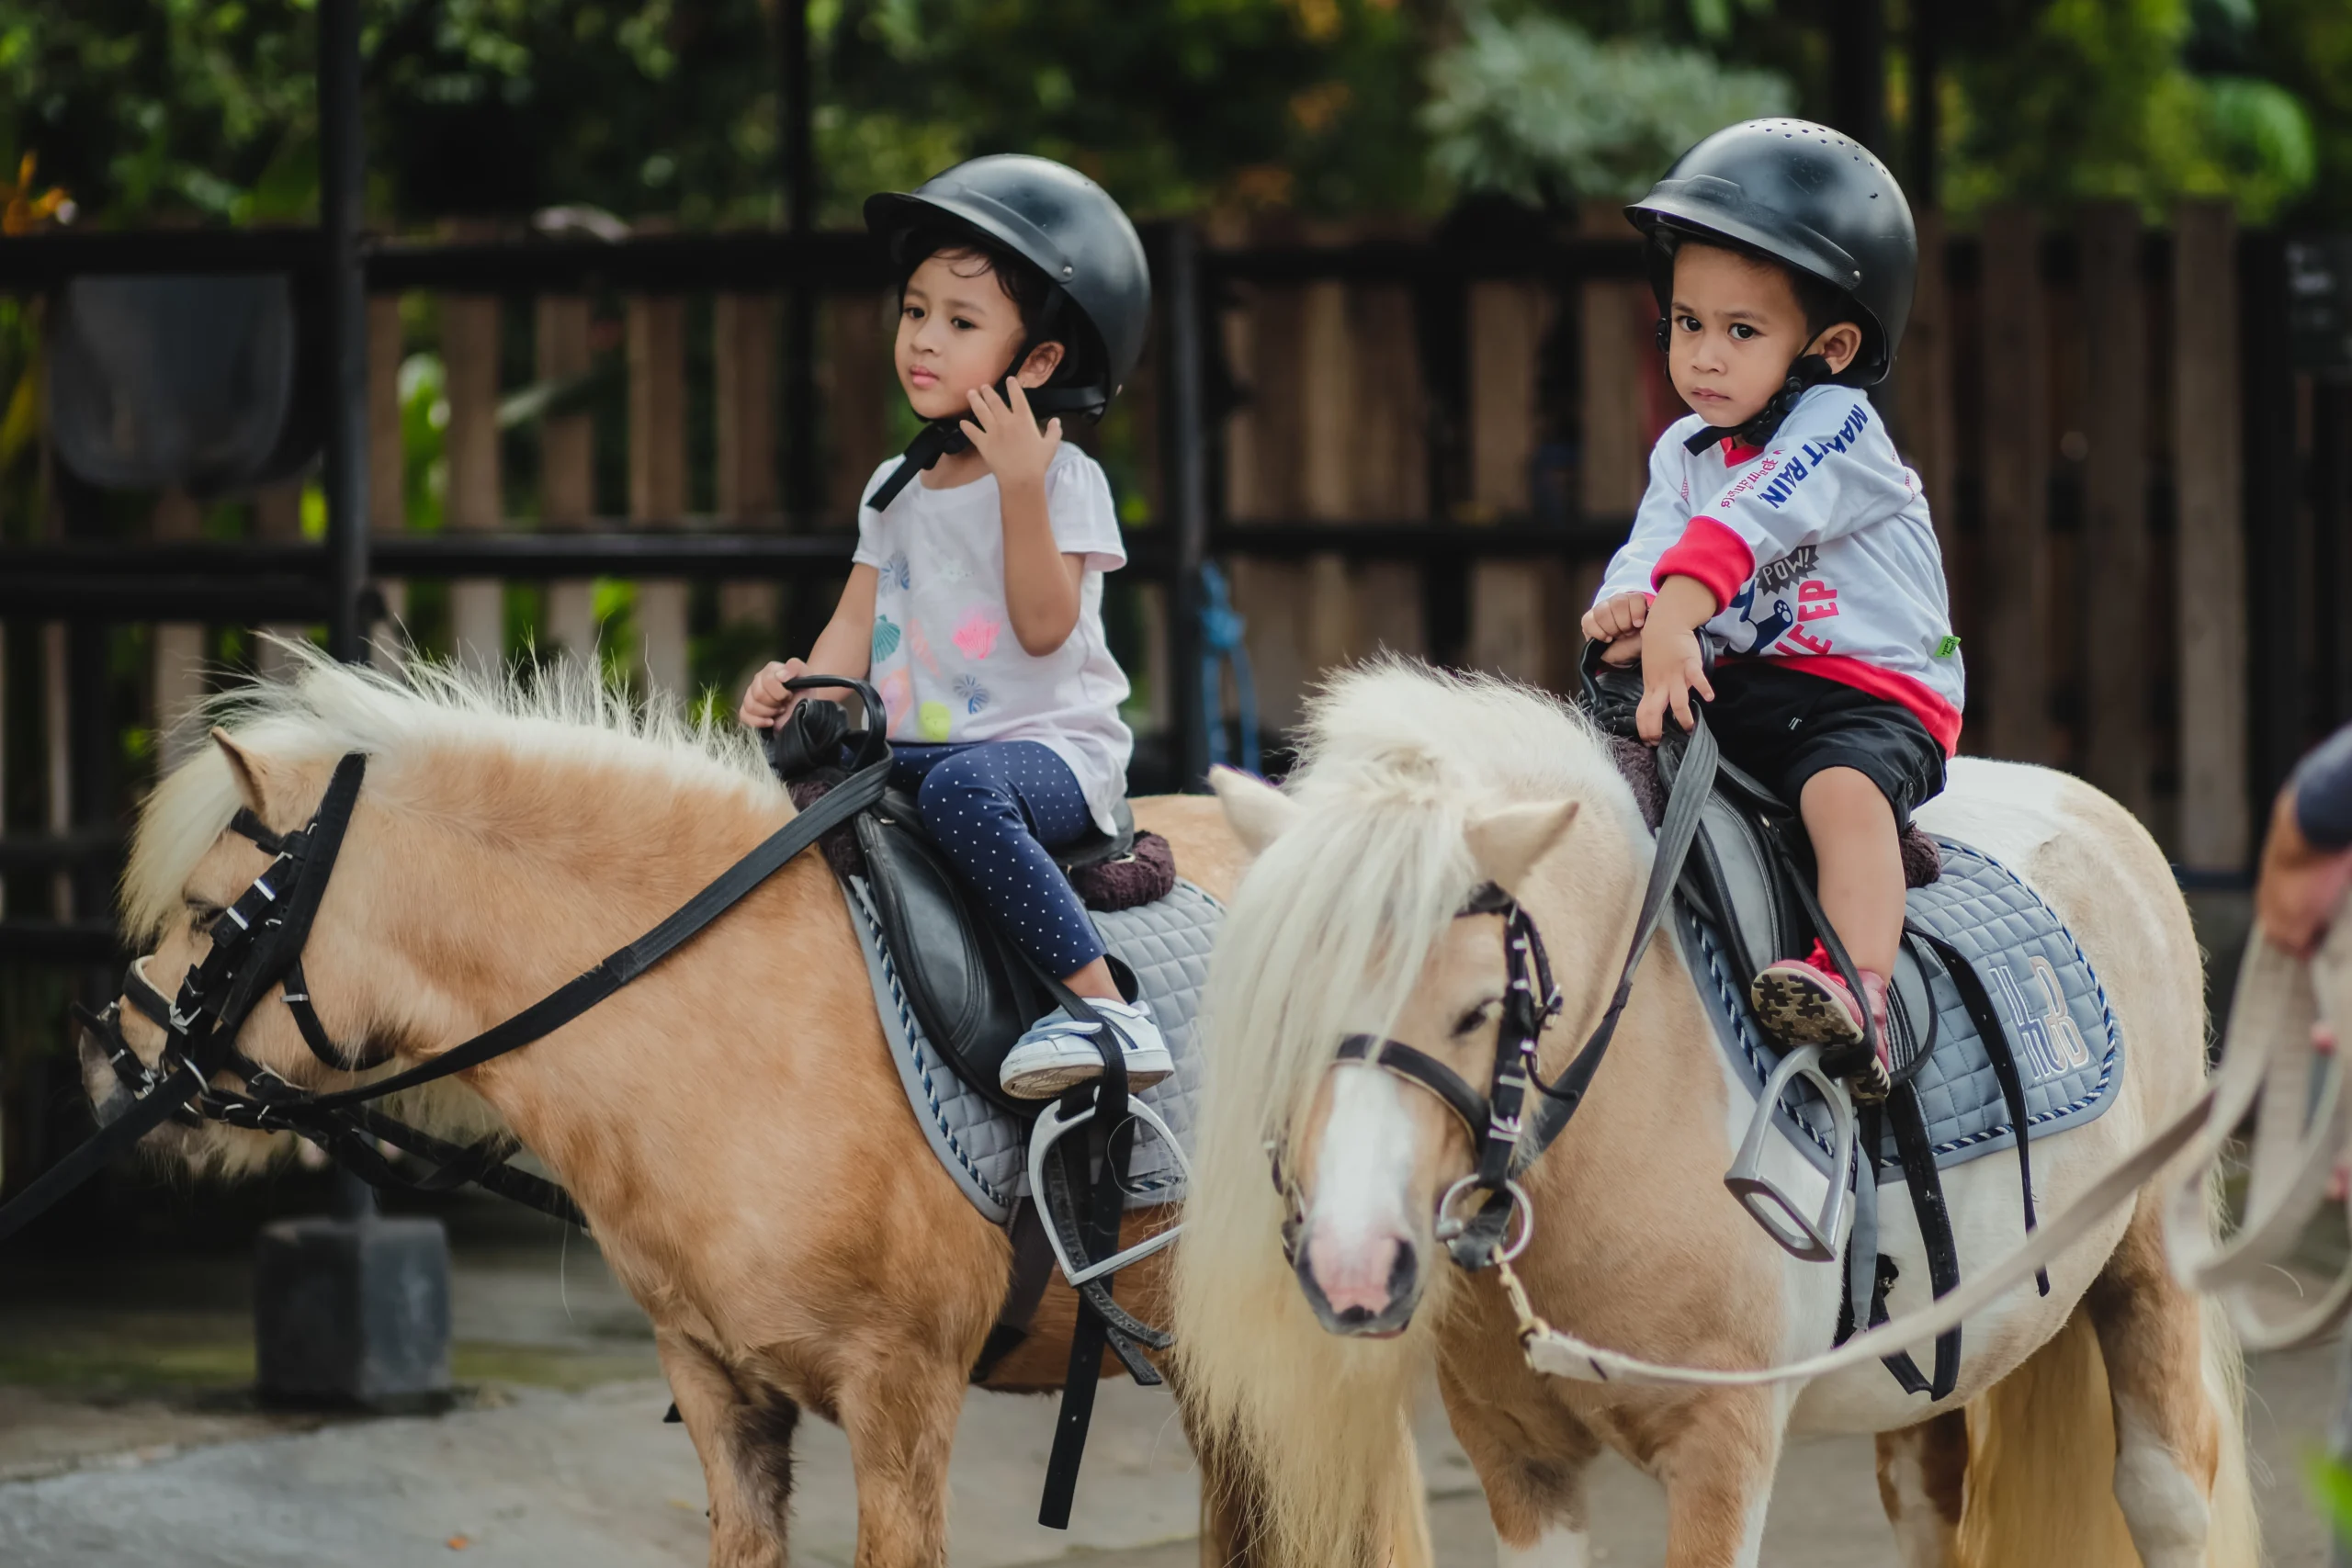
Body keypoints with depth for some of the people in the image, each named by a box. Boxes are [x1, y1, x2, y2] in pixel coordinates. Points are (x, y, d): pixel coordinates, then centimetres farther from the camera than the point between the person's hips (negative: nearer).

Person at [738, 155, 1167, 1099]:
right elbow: (856, 623, 13)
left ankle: (1106, 1011, -43)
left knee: (961, 789, -39)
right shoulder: (895, 490, 15)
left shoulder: (1064, 480, -4)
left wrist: (1020, 487, -22)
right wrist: (801, 689, -8)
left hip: (1049, 746, -7)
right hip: (913, 742, 7)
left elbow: (1043, 626, -15)